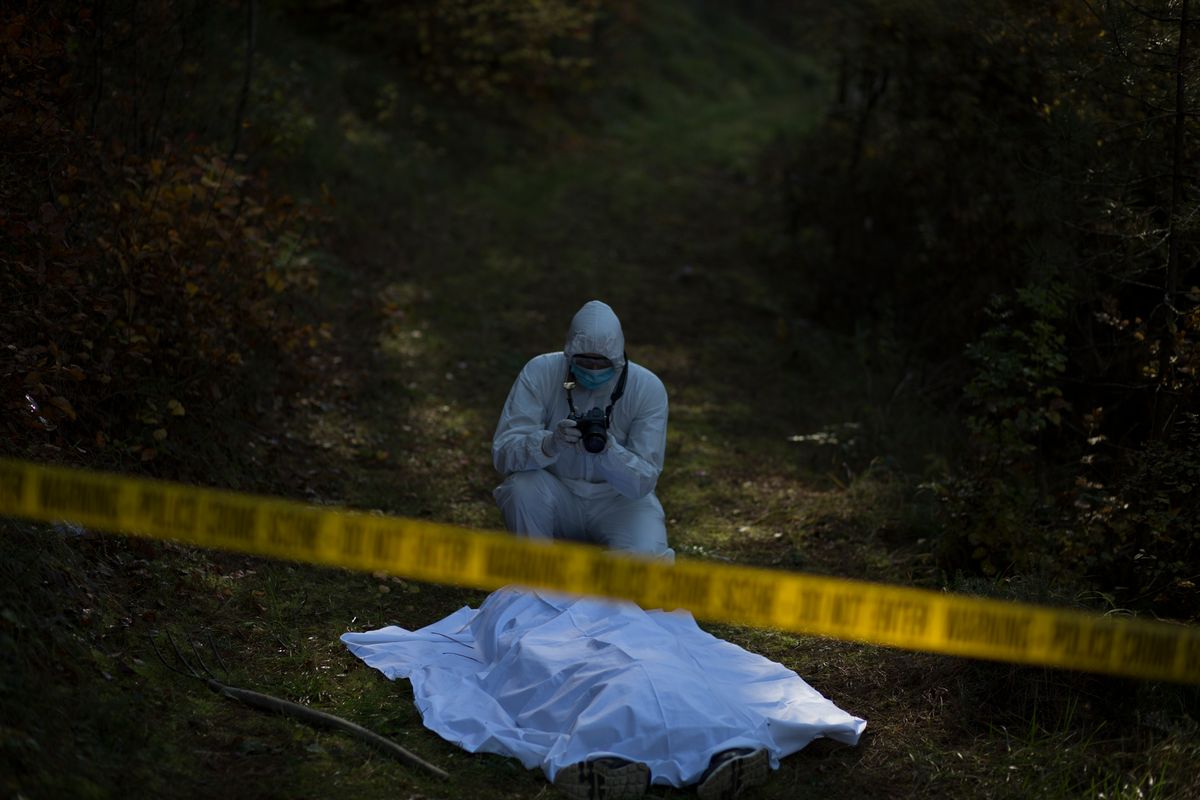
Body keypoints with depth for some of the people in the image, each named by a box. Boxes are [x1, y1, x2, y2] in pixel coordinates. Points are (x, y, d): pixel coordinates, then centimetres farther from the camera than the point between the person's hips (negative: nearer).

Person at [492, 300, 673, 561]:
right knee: (523, 485, -32)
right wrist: (549, 444, -42)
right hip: (556, 496, 1)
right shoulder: (540, 373, -14)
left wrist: (607, 449, -39)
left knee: (643, 558, -30)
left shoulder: (648, 389, -14)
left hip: (619, 500, -1)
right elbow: (502, 454, -21)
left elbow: (643, 482, -18)